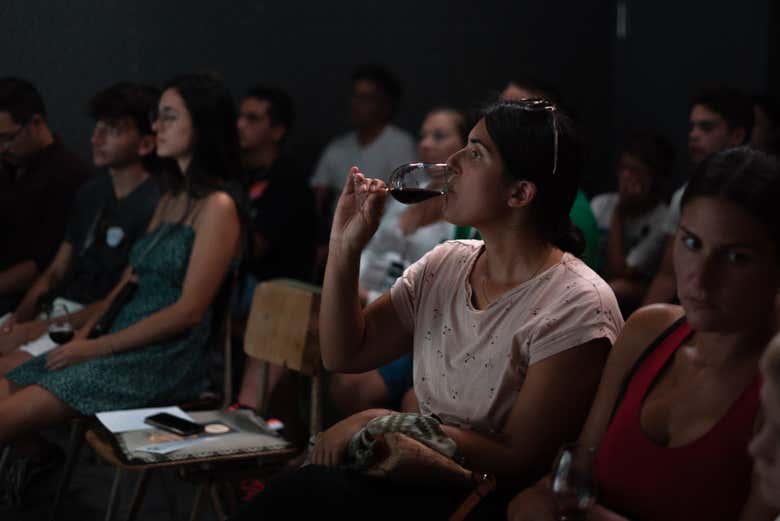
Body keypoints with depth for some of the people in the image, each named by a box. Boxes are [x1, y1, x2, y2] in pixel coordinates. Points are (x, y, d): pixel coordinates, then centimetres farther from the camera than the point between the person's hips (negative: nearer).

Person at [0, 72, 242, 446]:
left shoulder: (218, 208, -8)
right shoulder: (170, 200, 19)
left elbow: (189, 311, -14)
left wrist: (99, 346, -13)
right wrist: (84, 333, 2)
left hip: (167, 359, -8)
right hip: (123, 343, 8)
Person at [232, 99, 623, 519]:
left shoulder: (576, 307, -17)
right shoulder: (445, 264, 5)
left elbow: (520, 460, -17)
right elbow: (343, 354, 8)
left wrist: (382, 422, -17)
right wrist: (344, 248, -6)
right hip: (423, 477, 6)